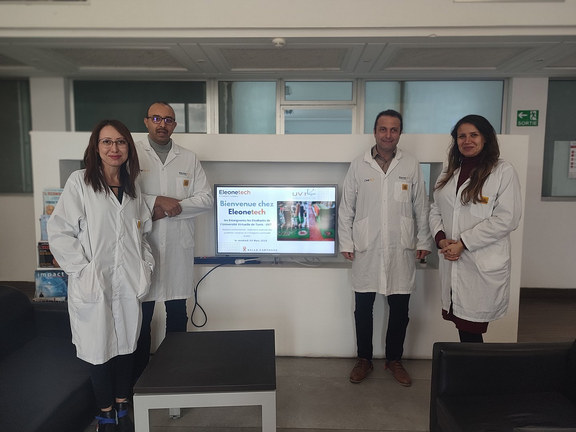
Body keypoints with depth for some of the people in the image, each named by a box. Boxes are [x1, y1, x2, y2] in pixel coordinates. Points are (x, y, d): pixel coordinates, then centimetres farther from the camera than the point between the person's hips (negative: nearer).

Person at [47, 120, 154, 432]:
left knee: (126, 345, 13)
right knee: (99, 348, 8)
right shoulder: (80, 182, -6)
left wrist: (146, 264, 6)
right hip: (93, 286, -4)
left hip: (128, 283, 4)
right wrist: (83, 270, -13)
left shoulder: (132, 186, 9)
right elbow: (59, 231, -8)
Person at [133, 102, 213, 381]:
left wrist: (171, 208, -11)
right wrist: (157, 201, -15)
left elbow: (206, 198, 2)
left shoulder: (189, 159, 9)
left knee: (177, 313, 12)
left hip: (179, 248, 2)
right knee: (141, 316, 7)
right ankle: (139, 376, 26)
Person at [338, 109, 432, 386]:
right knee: (363, 309, 10)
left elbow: (421, 208, 6)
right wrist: (346, 243, 0)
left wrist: (423, 241, 6)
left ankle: (394, 360, 31)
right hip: (366, 250, 0)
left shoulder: (411, 166, 2)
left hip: (401, 250, 1)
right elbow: (347, 208, 3)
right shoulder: (358, 166, 0)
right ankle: (364, 359, 29)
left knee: (399, 309, 10)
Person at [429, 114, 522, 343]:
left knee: (470, 331, -1)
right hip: (452, 264, 5)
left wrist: (463, 243, -14)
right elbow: (435, 210, 14)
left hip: (484, 266, -5)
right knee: (463, 328, 10)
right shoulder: (449, 172, 15)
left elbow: (506, 219, -11)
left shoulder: (503, 171, -3)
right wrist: (440, 238, -6)